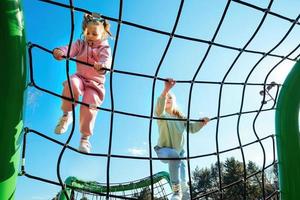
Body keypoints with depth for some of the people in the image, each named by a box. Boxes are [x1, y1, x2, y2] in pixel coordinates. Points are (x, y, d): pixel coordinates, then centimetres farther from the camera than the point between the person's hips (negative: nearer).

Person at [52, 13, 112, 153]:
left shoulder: (104, 48, 0)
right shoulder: (80, 44, 8)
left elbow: (107, 60, -22)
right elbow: (70, 49, -13)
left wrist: (101, 65, -47)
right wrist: (60, 52, -38)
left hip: (95, 83, -1)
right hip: (80, 77, 2)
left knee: (89, 107, -15)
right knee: (71, 85, -34)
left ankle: (85, 138, 7)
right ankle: (66, 114, -11)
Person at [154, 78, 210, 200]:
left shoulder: (180, 117, 6)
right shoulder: (161, 115, -10)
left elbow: (192, 128, 0)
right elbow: (159, 107, -34)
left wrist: (202, 122, -22)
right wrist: (166, 90, -53)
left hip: (179, 152, 5)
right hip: (164, 150, -5)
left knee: (183, 182, 0)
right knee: (174, 155, -40)